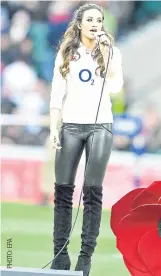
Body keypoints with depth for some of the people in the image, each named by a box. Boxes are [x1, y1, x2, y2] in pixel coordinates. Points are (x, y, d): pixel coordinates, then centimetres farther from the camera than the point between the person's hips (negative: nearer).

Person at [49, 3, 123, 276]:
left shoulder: (111, 52, 5)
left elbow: (116, 86, -11)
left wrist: (105, 52, -14)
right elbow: (57, 93, 8)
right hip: (71, 126, 2)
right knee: (63, 189, -2)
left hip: (100, 125, -2)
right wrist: (53, 128, -1)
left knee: (93, 191, -5)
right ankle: (60, 253, 2)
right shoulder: (66, 53, 9)